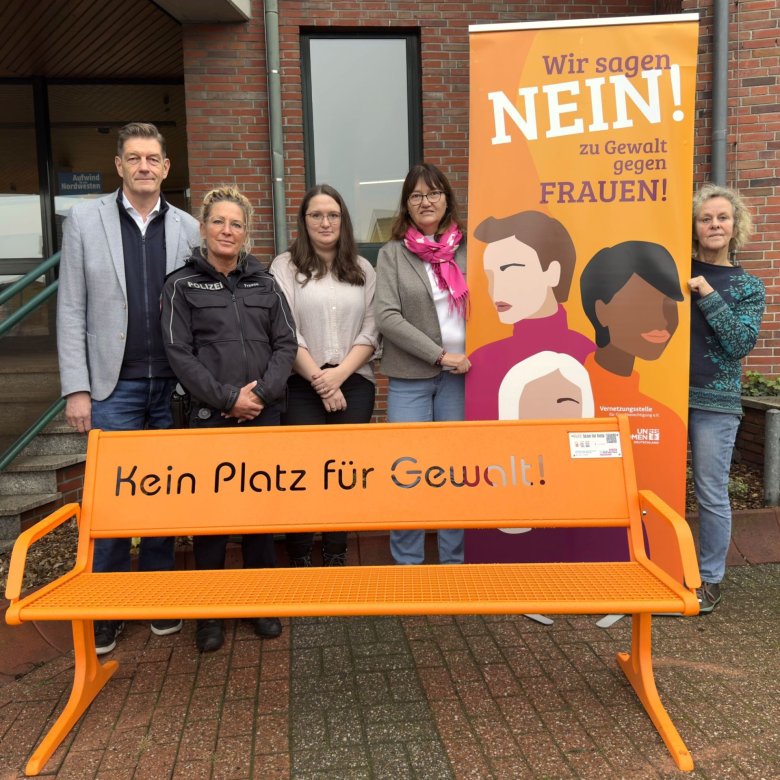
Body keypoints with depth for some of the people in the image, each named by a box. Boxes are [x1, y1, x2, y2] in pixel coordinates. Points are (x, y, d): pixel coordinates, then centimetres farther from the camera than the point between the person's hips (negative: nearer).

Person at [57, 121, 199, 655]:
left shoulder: (188, 229, 6)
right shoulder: (85, 220, 3)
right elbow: (71, 310, 1)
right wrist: (76, 389, -5)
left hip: (175, 385, 1)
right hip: (114, 385, -1)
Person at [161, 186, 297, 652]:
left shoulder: (265, 283, 11)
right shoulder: (182, 285, 4)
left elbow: (286, 344, 5)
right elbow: (180, 353, -4)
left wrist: (261, 392, -9)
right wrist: (227, 398, -12)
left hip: (264, 413, 2)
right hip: (210, 416, -2)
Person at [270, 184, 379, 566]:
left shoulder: (363, 269, 11)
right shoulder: (285, 267, 3)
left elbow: (371, 331, 5)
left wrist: (340, 374, -9)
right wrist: (319, 378, -10)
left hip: (354, 384, 3)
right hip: (302, 387, -2)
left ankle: (337, 556, 18)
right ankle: (299, 560, 12)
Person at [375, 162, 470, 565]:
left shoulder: (467, 249, 8)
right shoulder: (392, 254, 3)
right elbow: (387, 317, -7)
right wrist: (440, 355, -13)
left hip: (460, 375, 2)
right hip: (410, 378, -2)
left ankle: (455, 562, 20)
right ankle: (407, 564, 15)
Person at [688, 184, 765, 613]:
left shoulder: (748, 286, 5)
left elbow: (741, 343, -8)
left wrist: (708, 295, -12)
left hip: (715, 402, -1)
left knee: (711, 494, 3)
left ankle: (710, 579, 19)